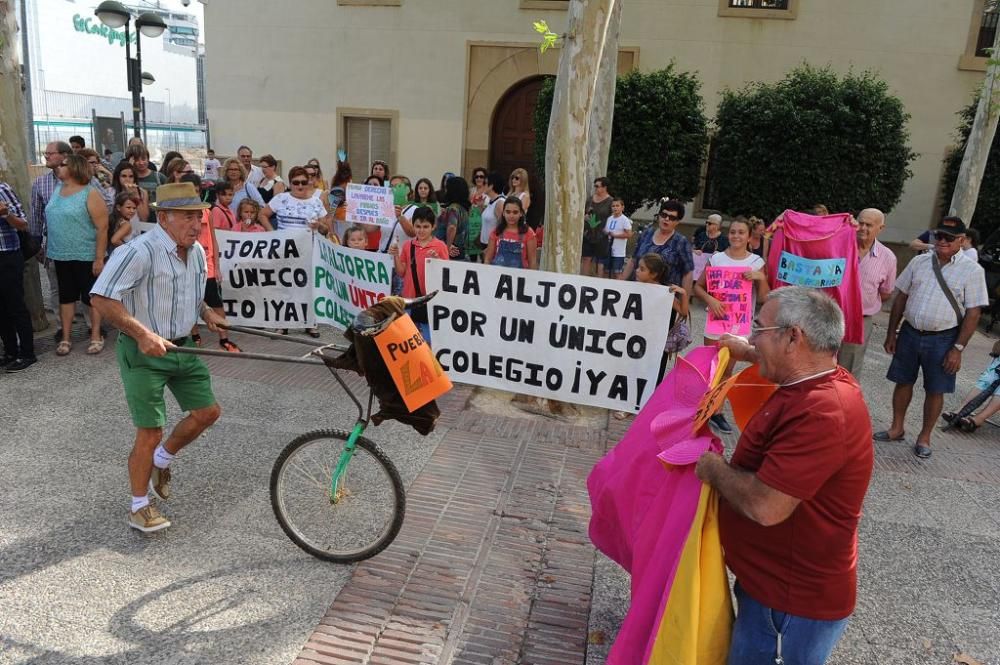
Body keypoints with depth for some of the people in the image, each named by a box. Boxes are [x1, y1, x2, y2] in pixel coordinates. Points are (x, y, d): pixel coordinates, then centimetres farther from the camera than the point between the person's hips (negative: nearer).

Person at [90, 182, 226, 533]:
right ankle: (139, 507, 17)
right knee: (150, 433, -3)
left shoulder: (196, 251, 4)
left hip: (182, 347, 8)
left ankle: (161, 461, 36)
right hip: (143, 352, -8)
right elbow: (102, 298, -26)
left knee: (208, 412, 11)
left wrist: (206, 312, 6)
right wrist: (143, 333, -30)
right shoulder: (140, 251, -23)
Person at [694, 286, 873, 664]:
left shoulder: (821, 414, -31)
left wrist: (715, 468, -18)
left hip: (793, 601, -9)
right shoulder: (823, 382, 1)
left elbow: (765, 506, -34)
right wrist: (748, 353, 23)